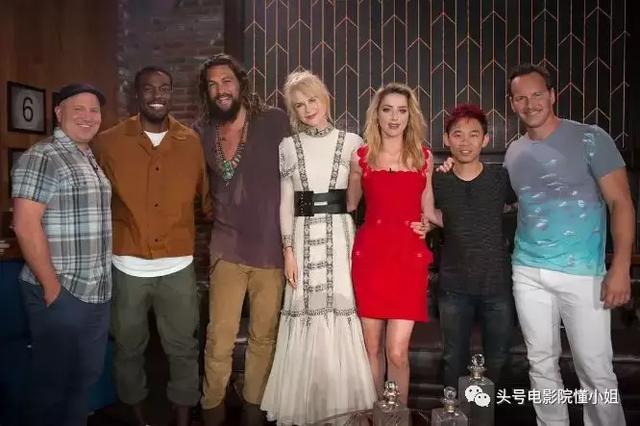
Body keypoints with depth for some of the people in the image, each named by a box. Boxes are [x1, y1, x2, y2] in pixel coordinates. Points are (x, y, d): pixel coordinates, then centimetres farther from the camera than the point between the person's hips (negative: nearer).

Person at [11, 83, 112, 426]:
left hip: (96, 291, 8)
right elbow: (26, 226, -19)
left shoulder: (92, 160, 14)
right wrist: (52, 285, -18)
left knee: (87, 375, 19)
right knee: (54, 381, 8)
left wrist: (100, 279, 14)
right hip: (60, 293, -8)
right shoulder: (41, 158, -12)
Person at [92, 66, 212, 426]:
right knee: (129, 349, 16)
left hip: (178, 267, 0)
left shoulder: (191, 141, 1)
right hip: (127, 268, 0)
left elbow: (206, 195, 8)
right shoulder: (108, 142, -2)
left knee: (183, 349, 11)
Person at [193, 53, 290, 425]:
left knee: (264, 336, 12)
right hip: (227, 249, 2)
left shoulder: (275, 122, -6)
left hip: (271, 248, -1)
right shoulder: (202, 133, 3)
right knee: (219, 338, 4)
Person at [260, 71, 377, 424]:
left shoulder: (352, 142, 5)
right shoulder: (289, 146, 8)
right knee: (306, 318, 2)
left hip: (341, 237, 0)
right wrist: (288, 251, -1)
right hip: (304, 238, 1)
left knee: (342, 314, -2)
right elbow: (286, 203, 5)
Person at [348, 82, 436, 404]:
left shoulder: (424, 156, 8)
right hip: (370, 253, 1)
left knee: (397, 352, -5)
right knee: (372, 348, 8)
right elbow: (350, 205, 17)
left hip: (409, 256, 0)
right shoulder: (361, 157, 6)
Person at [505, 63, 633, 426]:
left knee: (596, 371, 2)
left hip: (582, 273, -4)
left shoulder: (590, 138, -5)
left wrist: (621, 267, -17)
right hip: (528, 273, 4)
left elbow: (621, 202, -8)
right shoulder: (514, 153, 8)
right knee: (542, 364, 13)